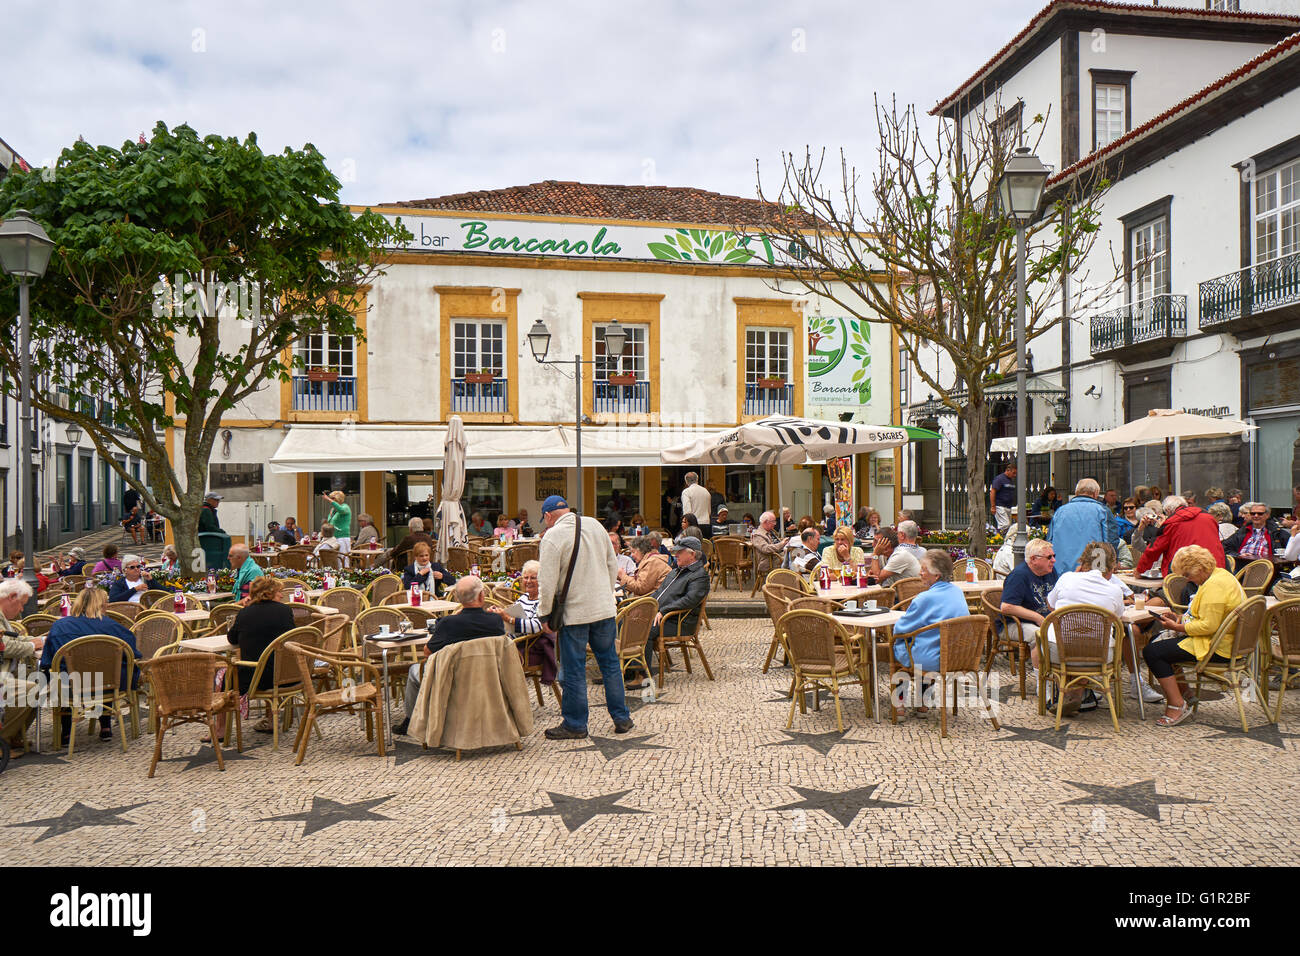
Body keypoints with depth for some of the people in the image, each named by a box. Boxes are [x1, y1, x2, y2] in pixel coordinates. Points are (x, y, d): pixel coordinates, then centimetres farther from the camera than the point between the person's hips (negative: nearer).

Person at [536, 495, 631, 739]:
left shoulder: (552, 537, -13)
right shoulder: (595, 525, 5)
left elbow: (548, 581, -14)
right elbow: (613, 567, 11)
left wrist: (545, 612, -1)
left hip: (573, 612, -5)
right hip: (604, 608, 6)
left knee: (573, 670, 5)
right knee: (610, 663, 15)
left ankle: (575, 724, 14)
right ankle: (621, 718, 21)